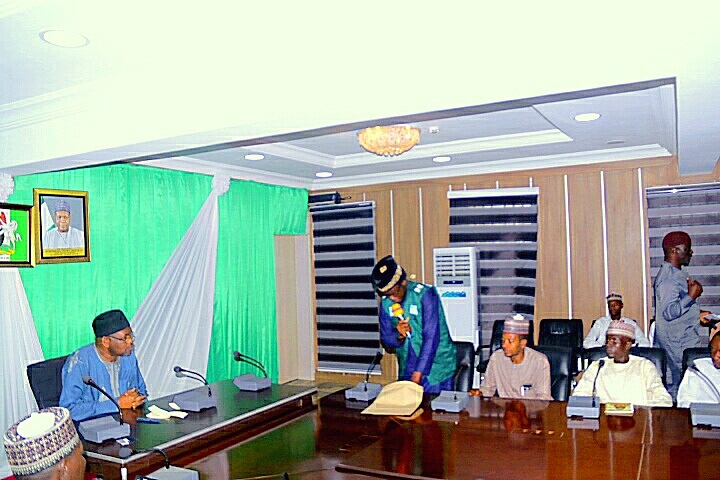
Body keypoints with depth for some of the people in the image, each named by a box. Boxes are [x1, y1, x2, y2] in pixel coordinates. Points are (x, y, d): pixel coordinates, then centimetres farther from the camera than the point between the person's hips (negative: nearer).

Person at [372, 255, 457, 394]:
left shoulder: (425, 294, -14)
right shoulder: (385, 303, 1)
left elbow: (431, 337, -19)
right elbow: (386, 340, 6)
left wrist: (418, 373, -22)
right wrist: (399, 336, -17)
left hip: (436, 371, -4)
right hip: (406, 372, 4)